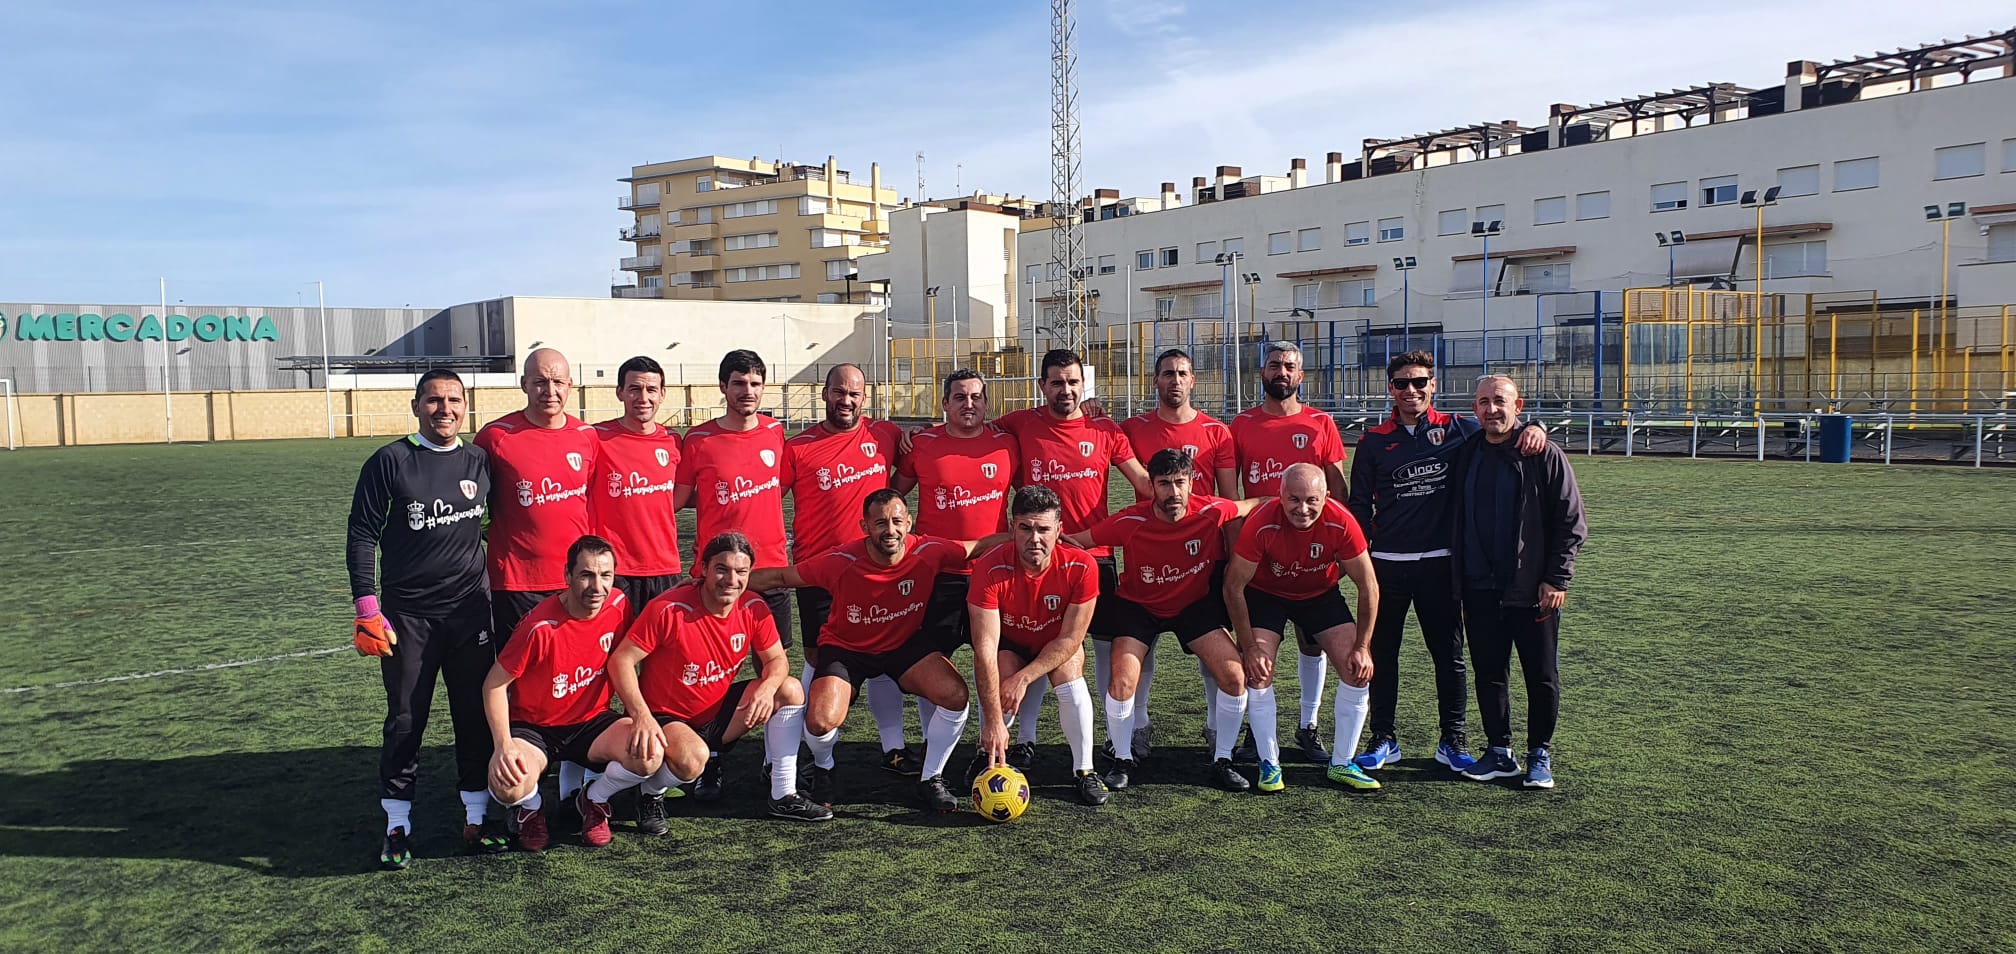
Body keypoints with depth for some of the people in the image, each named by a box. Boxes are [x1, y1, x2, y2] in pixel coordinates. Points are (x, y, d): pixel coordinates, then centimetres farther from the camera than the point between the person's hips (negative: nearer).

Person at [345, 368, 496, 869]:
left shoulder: (481, 461, 5)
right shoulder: (389, 462, -3)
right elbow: (362, 535, -3)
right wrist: (367, 608, -10)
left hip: (470, 608, 3)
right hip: (406, 612, -3)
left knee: (477, 714, 6)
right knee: (405, 719, 4)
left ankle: (475, 818, 17)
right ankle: (397, 825, 15)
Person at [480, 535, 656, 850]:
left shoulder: (618, 606, -10)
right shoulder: (541, 626, -25)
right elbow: (494, 684, -15)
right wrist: (504, 746, -25)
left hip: (592, 721, 3)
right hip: (534, 727, -3)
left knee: (649, 756, -26)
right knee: (509, 785, -34)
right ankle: (529, 810, 7)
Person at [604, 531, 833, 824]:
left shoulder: (754, 608, -8)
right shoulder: (668, 610, -24)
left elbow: (777, 659, 1)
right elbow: (621, 660, -21)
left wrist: (767, 687, -23)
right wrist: (641, 716, -33)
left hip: (718, 714, 6)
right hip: (667, 719, -6)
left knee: (790, 690, -8)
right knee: (693, 758, -37)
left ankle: (783, 797, 0)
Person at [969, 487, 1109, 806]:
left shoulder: (1081, 566, -30)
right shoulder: (990, 568, -34)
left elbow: (1071, 638, -21)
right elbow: (986, 647, -36)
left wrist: (1024, 677, -30)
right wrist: (994, 722, -41)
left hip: (1058, 643, 1)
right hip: (1008, 642, -1)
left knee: (1068, 672, -29)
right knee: (1000, 681, -29)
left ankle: (1084, 770, -12)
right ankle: (987, 754, 2)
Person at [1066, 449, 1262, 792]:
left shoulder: (1211, 512, -21)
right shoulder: (1130, 522, -24)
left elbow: (1253, 505, -1)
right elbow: (1078, 542, -15)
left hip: (1195, 603, 2)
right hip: (1139, 605, -1)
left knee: (1235, 676, -12)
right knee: (1122, 682, -18)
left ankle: (1221, 761, 10)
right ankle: (1122, 760, 8)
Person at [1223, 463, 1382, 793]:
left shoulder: (1341, 523, -29)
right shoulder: (1261, 524, -33)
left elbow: (1368, 586, -15)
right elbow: (1233, 587, -22)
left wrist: (1363, 647, -15)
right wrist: (1250, 649, -23)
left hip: (1321, 593, 2)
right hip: (1266, 593, -2)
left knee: (1358, 670, -9)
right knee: (1258, 673, -16)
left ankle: (1341, 764, 6)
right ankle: (1269, 765, 1)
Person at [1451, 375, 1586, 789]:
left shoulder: (1544, 455, -5)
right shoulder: (1466, 456, 8)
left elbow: (1571, 522, -5)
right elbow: (1456, 522, 14)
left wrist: (1557, 579, -11)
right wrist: (1458, 578, 9)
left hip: (1533, 591, -4)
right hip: (1479, 591, 4)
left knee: (1542, 677, 5)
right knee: (1488, 674, 9)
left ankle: (1540, 755, 18)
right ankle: (1500, 752, 21)